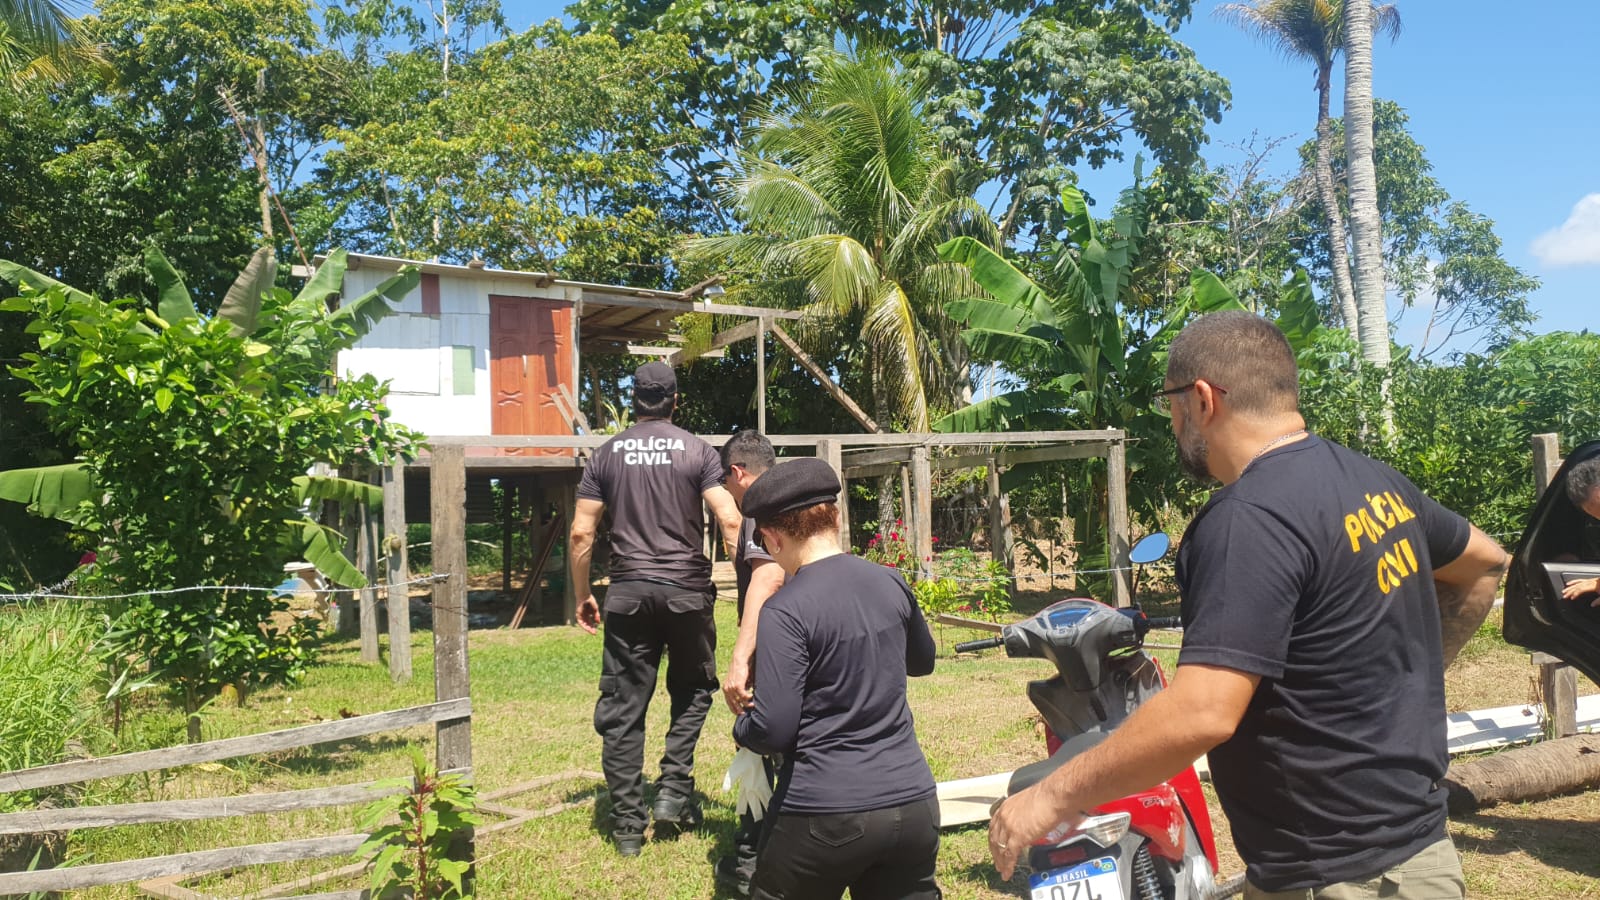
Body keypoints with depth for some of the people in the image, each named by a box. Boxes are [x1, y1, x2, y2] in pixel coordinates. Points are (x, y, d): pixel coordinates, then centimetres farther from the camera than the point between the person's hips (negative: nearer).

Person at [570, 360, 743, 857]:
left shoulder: (607, 454, 6)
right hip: (687, 590, -1)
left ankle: (628, 823, 10)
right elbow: (730, 521, -9)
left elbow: (581, 533, 4)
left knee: (623, 707, 6)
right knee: (693, 689, 19)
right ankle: (674, 790, 11)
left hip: (628, 592, 1)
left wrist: (583, 595, 13)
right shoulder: (697, 450, 0)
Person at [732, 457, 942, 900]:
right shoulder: (891, 583, 3)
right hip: (913, 803, 5)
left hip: (826, 815, -5)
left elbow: (773, 730, -16)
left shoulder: (785, 610, -15)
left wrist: (741, 726, 5)